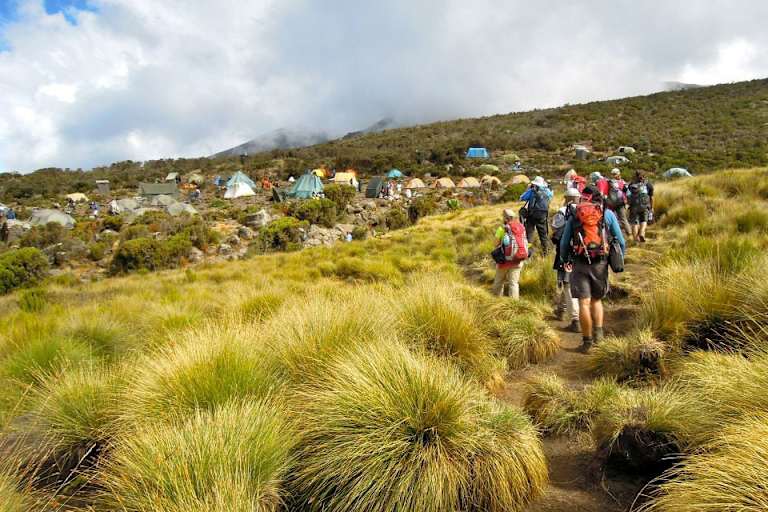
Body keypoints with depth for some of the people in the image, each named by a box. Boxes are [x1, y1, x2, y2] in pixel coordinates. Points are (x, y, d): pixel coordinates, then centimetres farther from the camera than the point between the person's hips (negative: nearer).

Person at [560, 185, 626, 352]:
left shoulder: (574, 216, 9)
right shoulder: (607, 214, 6)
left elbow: (564, 242, 12)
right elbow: (620, 240, 6)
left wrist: (565, 260, 27)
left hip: (579, 264, -1)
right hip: (600, 264, 1)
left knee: (584, 303, 1)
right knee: (597, 299, 19)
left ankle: (587, 341, 4)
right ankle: (598, 332, 4)